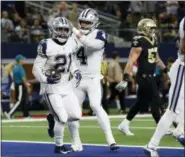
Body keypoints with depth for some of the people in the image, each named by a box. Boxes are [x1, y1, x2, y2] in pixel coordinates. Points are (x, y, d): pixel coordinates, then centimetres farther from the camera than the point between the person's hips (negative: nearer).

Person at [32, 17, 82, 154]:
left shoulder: (71, 44, 3)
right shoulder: (47, 46, -14)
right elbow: (36, 68, -10)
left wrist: (76, 72, 3)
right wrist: (46, 79, -27)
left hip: (67, 87, 6)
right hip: (52, 88, -6)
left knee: (76, 115, -2)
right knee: (62, 118, -10)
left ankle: (54, 118, 25)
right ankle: (59, 146, 10)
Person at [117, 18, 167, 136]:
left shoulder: (154, 41, 12)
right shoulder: (140, 43, -15)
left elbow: (156, 58, 25)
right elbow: (131, 60, -20)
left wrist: (165, 69, 24)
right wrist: (126, 75, -26)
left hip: (150, 76, 9)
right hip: (144, 76, -9)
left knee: (141, 102, 14)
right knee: (155, 101, -7)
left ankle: (124, 125, 22)